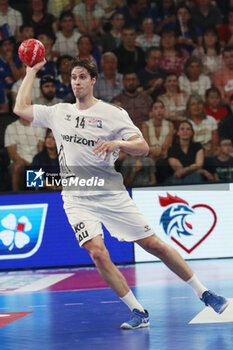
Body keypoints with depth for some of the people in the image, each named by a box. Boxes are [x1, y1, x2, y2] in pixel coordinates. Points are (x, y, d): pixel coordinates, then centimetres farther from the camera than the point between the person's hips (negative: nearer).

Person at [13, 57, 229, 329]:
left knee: (153, 244, -1)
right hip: (78, 200, 2)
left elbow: (143, 147, -6)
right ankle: (138, 313, -11)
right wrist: (32, 71, 12)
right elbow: (20, 109, 8)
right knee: (97, 253, -20)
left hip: (111, 194, -2)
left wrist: (118, 143, -26)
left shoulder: (112, 113, -2)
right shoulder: (58, 113, 8)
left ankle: (203, 293, 13)